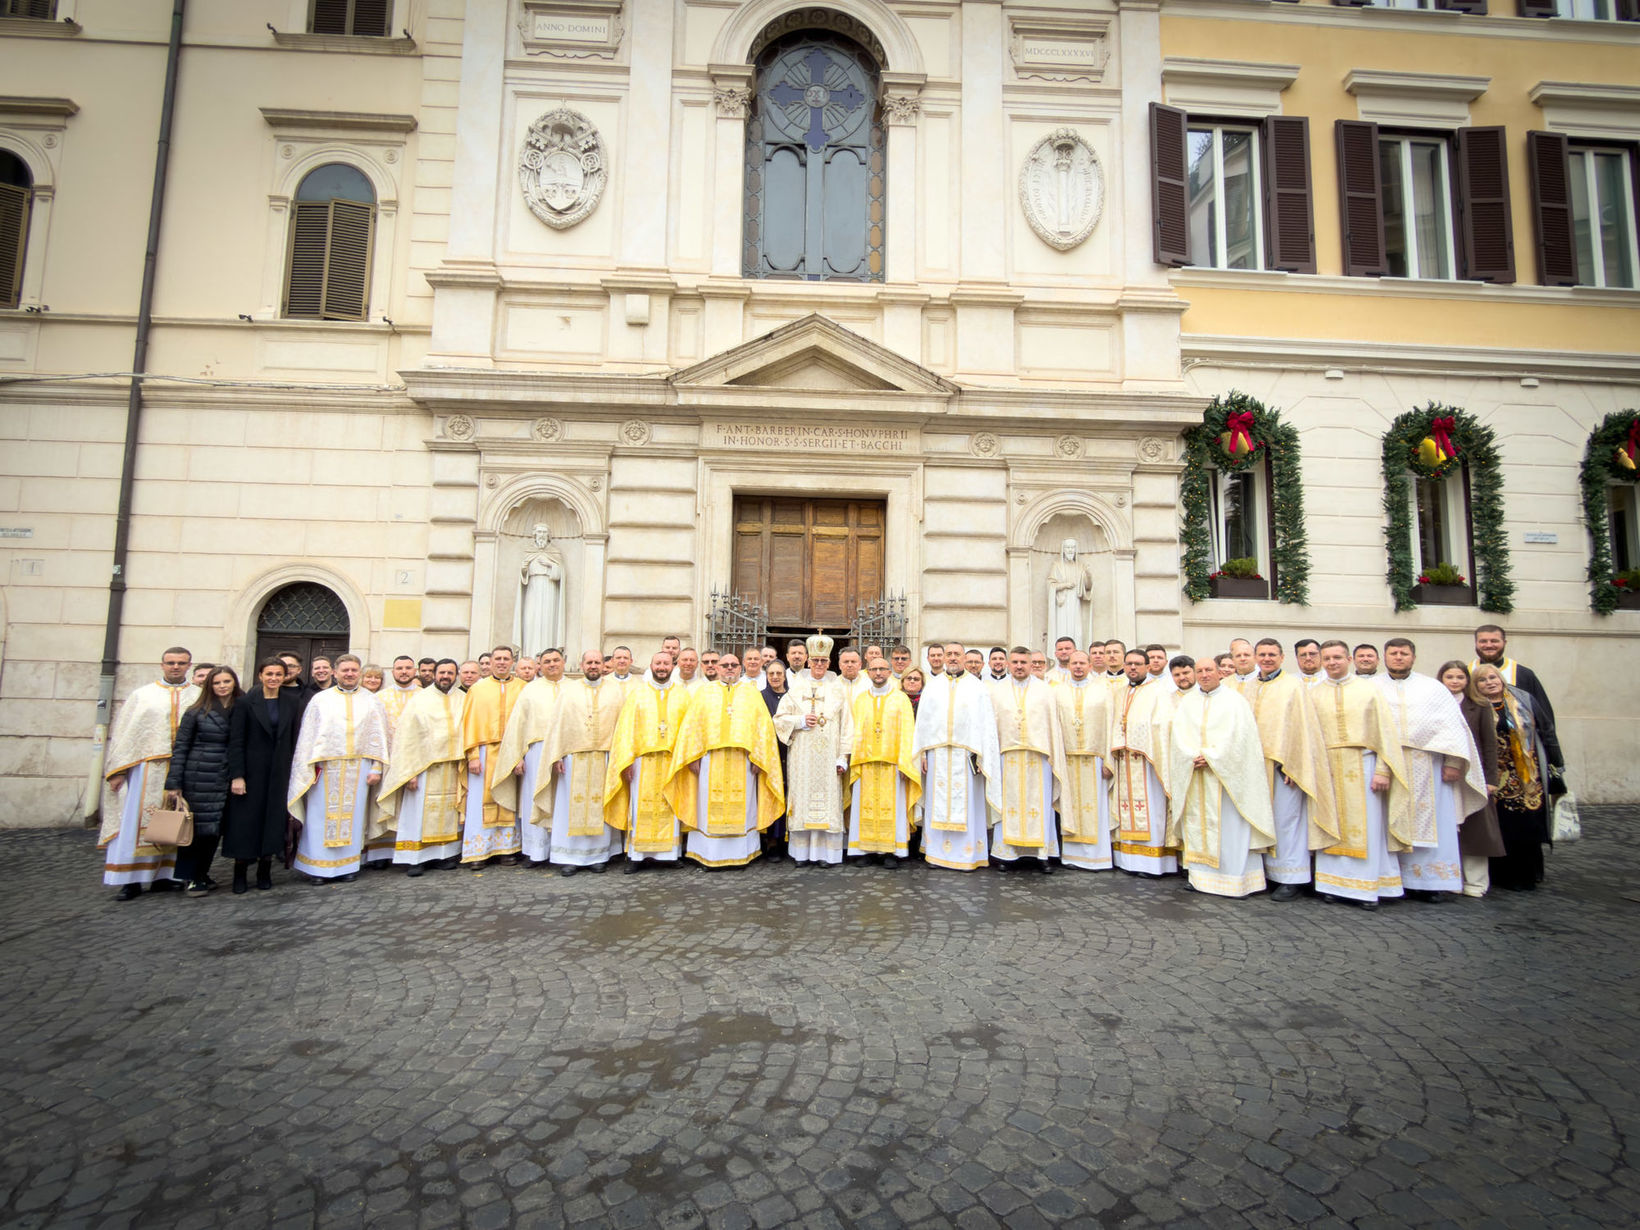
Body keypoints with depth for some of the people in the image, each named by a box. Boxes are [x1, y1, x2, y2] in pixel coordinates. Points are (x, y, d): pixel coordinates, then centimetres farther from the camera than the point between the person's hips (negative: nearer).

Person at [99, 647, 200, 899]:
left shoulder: (200, 698, 9)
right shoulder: (142, 695, 10)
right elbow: (124, 733, 6)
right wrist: (119, 770, -2)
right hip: (148, 767, 0)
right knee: (138, 820, -1)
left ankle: (165, 874, 12)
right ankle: (132, 880, 5)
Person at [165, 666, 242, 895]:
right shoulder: (197, 712, -2)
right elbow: (180, 747, -2)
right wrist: (174, 782, -7)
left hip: (225, 780, 3)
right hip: (198, 779, -3)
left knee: (215, 827, 9)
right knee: (196, 825, 1)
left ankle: (201, 874, 23)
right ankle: (190, 877, 14)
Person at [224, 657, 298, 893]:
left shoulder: (291, 703, 5)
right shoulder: (246, 702, -3)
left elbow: (295, 739, 5)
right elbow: (236, 741, -5)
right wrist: (237, 775, -11)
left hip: (280, 771, 2)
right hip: (252, 769, -2)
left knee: (274, 818, 4)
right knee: (246, 820, 2)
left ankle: (265, 872, 14)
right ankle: (240, 872, 13)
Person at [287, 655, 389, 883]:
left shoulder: (371, 702, 8)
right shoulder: (320, 699, 6)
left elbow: (379, 737, 6)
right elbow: (308, 736, 4)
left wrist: (376, 768, -1)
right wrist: (311, 766, -5)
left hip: (358, 768, 1)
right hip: (326, 768, -1)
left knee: (353, 815, 4)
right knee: (321, 815, 2)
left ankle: (348, 863, 14)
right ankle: (317, 866, 12)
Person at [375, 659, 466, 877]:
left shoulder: (461, 700, 8)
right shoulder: (420, 699, 0)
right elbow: (407, 737, -4)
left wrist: (466, 761, -5)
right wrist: (410, 772, -11)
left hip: (452, 767, 3)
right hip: (424, 766, -3)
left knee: (448, 812, 8)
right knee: (418, 812, -2)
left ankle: (444, 854, 16)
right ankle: (414, 859, 6)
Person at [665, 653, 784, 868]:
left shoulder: (752, 695, 12)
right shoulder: (704, 693, 12)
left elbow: (763, 728, 5)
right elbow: (692, 725, 6)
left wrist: (758, 758, -5)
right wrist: (693, 757, -5)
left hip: (742, 761, 0)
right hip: (711, 761, 0)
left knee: (742, 807, 2)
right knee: (710, 808, 1)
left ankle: (740, 854, 10)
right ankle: (709, 854, 9)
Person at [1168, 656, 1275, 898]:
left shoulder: (1234, 699, 1)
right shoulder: (1187, 702, 11)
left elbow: (1238, 735, -8)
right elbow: (1178, 735, 4)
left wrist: (1210, 756, -13)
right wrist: (1194, 757, -11)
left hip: (1226, 775, -3)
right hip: (1194, 775, 3)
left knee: (1230, 827, -4)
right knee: (1198, 825, 3)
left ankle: (1237, 879, 2)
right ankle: (1200, 875, 9)